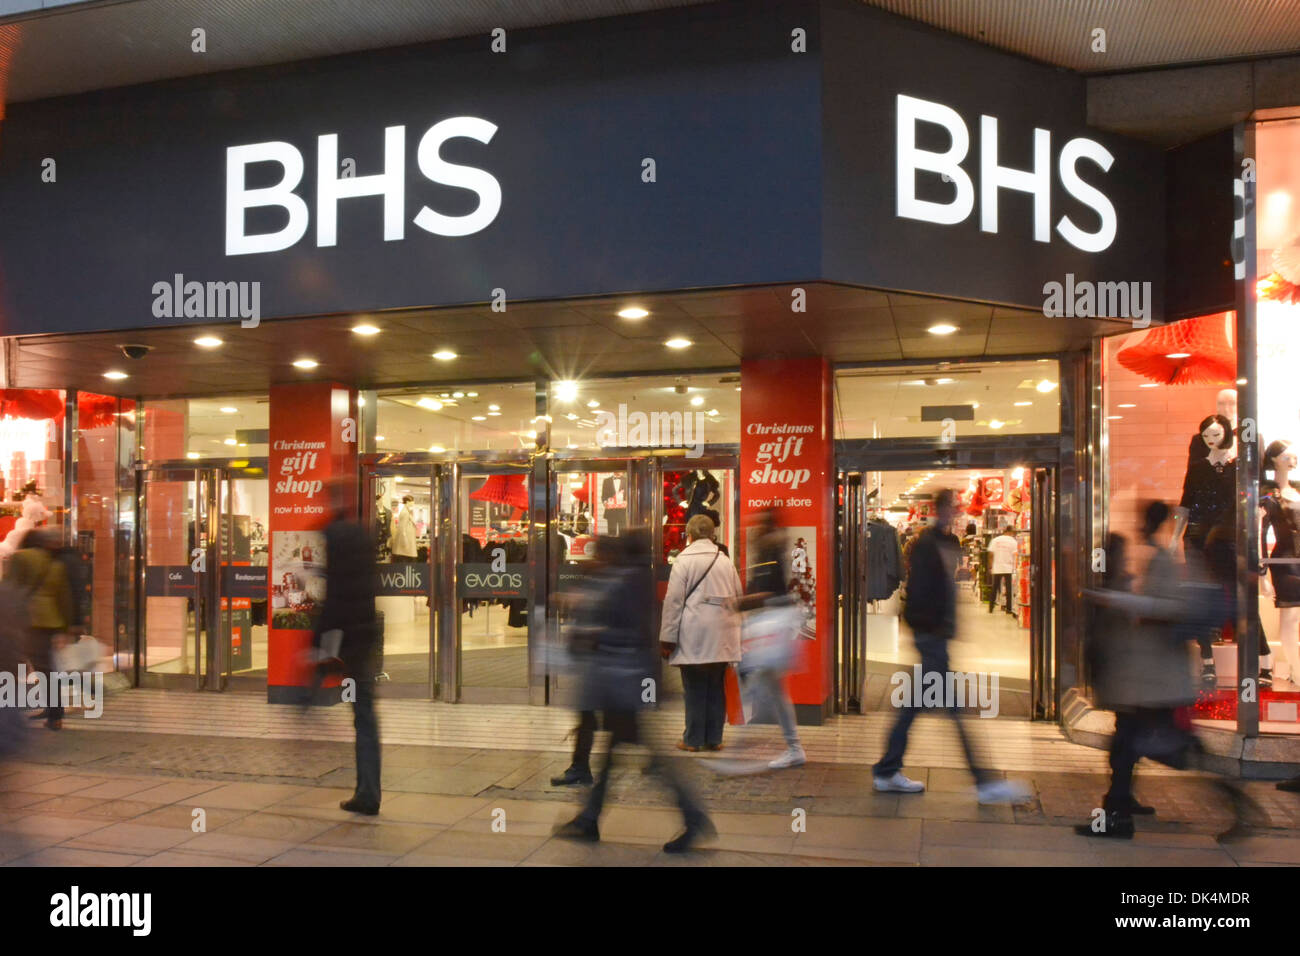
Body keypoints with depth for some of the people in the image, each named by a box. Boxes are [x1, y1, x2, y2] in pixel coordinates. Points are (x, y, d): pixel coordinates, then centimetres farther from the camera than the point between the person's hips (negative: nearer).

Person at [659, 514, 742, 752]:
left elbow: (674, 600, -6)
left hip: (693, 635, -4)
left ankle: (693, 739, 5)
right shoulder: (725, 560, 12)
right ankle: (714, 738, 13)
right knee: (716, 688, 9)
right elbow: (738, 597, 14)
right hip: (722, 637, 4)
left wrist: (667, 638, -4)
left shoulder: (684, 559, -4)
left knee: (695, 688, 1)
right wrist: (734, 628, 22)